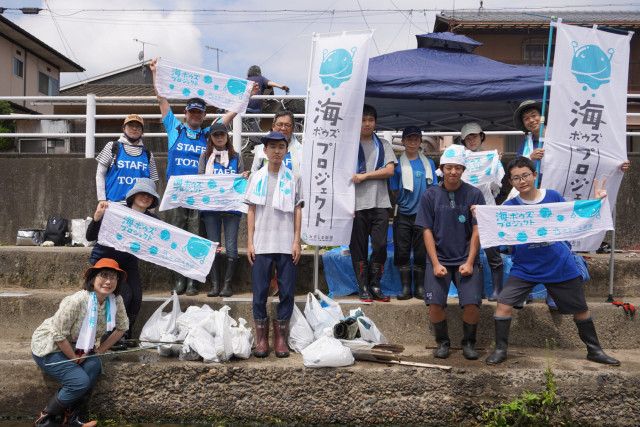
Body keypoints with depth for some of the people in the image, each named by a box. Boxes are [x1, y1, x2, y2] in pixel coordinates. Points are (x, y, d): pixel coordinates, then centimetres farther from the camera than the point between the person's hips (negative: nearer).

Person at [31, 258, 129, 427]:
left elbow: (122, 326, 2)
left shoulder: (116, 300, -13)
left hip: (75, 347, 6)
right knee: (80, 381, -24)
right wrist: (75, 358, -16)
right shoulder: (76, 301, -32)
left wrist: (102, 348, -4)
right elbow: (59, 334, -25)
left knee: (94, 365, -23)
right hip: (48, 347, -6)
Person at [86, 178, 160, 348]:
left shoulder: (151, 220, -9)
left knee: (136, 298, -13)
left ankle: (125, 334, 11)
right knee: (124, 294, -23)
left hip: (128, 262, 5)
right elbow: (90, 237, -23)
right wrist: (97, 217, -41)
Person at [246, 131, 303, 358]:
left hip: (286, 244, 0)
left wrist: (297, 241, -2)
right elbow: (251, 211, 7)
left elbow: (297, 211, 5)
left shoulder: (293, 178, 6)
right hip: (261, 244, 0)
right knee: (260, 291, 1)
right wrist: (250, 242, 1)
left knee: (287, 291, 2)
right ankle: (261, 337, 13)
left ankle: (281, 336, 14)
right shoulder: (256, 177, 7)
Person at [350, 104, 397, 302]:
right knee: (358, 248, 2)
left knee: (380, 245, -2)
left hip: (380, 203, 2)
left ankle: (375, 285, 11)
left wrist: (364, 176, -7)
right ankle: (363, 287, 11)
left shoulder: (383, 145, 14)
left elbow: (389, 170, 2)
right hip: (357, 204, -1)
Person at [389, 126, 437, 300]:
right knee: (402, 252, 2)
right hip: (403, 214, 0)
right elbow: (394, 191, 5)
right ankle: (405, 287, 11)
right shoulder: (397, 163, 4)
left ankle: (420, 287, 13)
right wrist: (403, 202, -5)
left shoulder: (428, 163, 8)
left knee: (421, 253, 4)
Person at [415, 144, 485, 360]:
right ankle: (442, 342, 11)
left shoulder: (474, 194, 0)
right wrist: (436, 264, -8)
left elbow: (477, 230, -1)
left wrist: (469, 262, -9)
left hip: (466, 259, 0)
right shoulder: (430, 195, 2)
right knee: (435, 302, -15)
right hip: (439, 258, 1)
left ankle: (469, 342, 11)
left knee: (472, 303, -15)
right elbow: (427, 231, 1)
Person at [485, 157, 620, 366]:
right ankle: (500, 349, 4)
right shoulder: (509, 206, -6)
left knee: (580, 309, 12)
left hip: (560, 266, 1)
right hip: (525, 268, -1)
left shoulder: (553, 196, -3)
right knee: (503, 303, -14)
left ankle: (594, 350, 34)